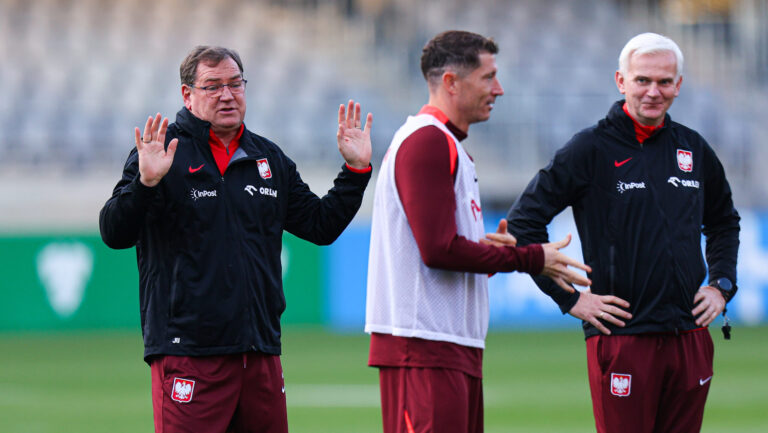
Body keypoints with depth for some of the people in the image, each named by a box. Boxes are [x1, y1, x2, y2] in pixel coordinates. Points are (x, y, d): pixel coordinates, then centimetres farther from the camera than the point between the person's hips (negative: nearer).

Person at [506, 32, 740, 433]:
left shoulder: (693, 149, 12)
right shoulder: (591, 149, -3)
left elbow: (724, 220, 31)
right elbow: (523, 220, -4)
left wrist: (721, 286, 16)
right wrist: (569, 297, -7)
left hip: (689, 338, 5)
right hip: (621, 337, -5)